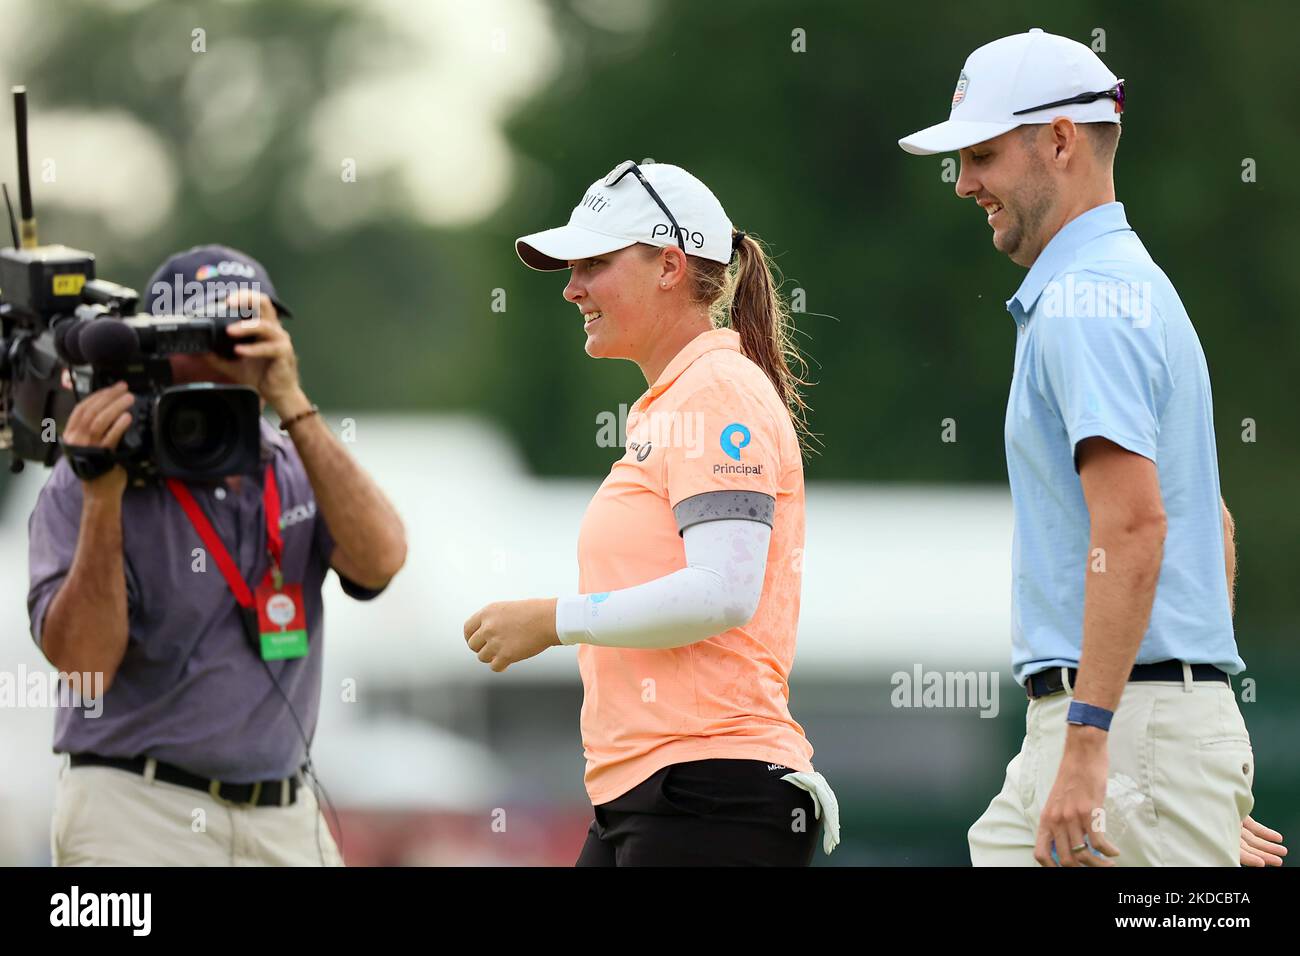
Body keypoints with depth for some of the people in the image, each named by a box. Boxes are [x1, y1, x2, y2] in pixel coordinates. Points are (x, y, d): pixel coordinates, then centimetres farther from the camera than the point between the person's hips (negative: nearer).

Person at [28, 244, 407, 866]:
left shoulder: (297, 471, 9)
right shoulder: (80, 489, -4)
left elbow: (379, 559, -11)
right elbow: (83, 662, -14)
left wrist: (292, 406, -15)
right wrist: (102, 497, -22)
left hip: (285, 817, 4)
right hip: (137, 820, -4)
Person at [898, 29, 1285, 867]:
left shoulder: (1082, 300, -13)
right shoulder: (1130, 285, 20)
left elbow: (1133, 522, -25)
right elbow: (1215, 527, 26)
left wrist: (1088, 741, -27)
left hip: (1129, 730, -10)